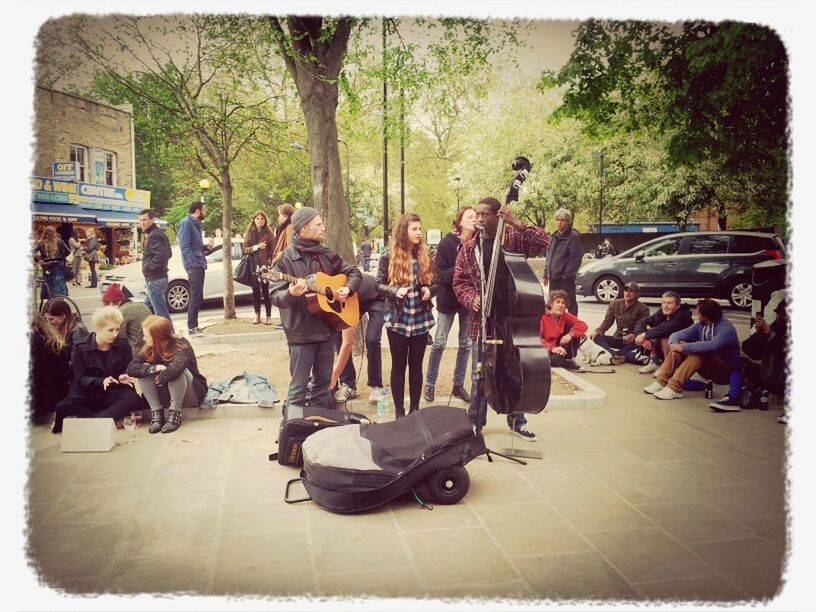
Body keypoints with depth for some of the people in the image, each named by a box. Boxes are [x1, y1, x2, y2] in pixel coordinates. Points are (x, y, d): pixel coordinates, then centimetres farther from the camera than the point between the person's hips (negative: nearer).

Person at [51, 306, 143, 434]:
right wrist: (101, 381, -26)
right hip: (87, 393, 0)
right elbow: (80, 378, -7)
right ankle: (115, 419, -36)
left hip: (113, 393, 0)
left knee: (134, 399, -32)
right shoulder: (81, 349, -2)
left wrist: (124, 377, -15)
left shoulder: (123, 345, 3)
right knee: (62, 407, -30)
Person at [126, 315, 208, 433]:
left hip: (191, 396, -5)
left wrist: (160, 378, -25)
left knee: (176, 372, -33)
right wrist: (154, 368, -31)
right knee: (144, 370, -17)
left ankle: (175, 414, -23)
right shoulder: (149, 349, -5)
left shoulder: (182, 346, -22)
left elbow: (175, 368, -42)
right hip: (166, 396, 5)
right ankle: (156, 413, -14)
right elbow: (131, 368, -18)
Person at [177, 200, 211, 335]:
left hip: (199, 264, 9)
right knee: (196, 296, -9)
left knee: (197, 296, 11)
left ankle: (194, 326, 17)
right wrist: (193, 263, -22)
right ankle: (192, 327, -6)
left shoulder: (196, 224, 19)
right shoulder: (186, 223, -9)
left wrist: (205, 248, 7)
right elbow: (185, 246, -16)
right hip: (193, 265, -9)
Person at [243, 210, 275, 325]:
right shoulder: (250, 233, 12)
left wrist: (270, 261, -10)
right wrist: (256, 247, -10)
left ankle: (268, 316, 3)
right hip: (253, 265, 2)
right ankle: (257, 315, 13)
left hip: (265, 265, -2)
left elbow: (273, 249, 1)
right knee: (255, 291, 4)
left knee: (266, 291, -4)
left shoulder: (268, 234, 6)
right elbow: (244, 249, 4)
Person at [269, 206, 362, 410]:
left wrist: (347, 288, -5)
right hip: (301, 332, -6)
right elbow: (275, 295, -14)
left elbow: (354, 272, 15)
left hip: (327, 328, 6)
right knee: (299, 386, 1)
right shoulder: (286, 258, -10)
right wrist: (290, 294, -35)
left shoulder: (326, 254, 7)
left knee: (324, 381, 14)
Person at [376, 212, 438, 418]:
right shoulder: (389, 256, -6)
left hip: (421, 318, 3)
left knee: (416, 365, 10)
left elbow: (436, 283, 10)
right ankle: (399, 411, 13)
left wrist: (429, 290, -11)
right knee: (399, 365, 5)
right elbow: (379, 285, -3)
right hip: (397, 319, -3)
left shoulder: (425, 256, 3)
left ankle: (415, 408, 20)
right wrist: (395, 291, -21)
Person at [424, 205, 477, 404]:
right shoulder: (447, 243, -11)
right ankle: (429, 384, 17)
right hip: (449, 299, -3)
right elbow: (441, 275, -13)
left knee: (465, 344, 10)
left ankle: (458, 385, 22)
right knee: (439, 343, 3)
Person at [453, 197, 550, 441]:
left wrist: (515, 223, -23)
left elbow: (544, 242, -17)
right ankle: (475, 423, 20)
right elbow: (459, 282, 7)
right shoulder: (469, 248, 3)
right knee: (480, 375, 6)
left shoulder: (515, 238, -2)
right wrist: (472, 298, -12)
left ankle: (516, 421, 27)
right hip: (482, 319, 0)